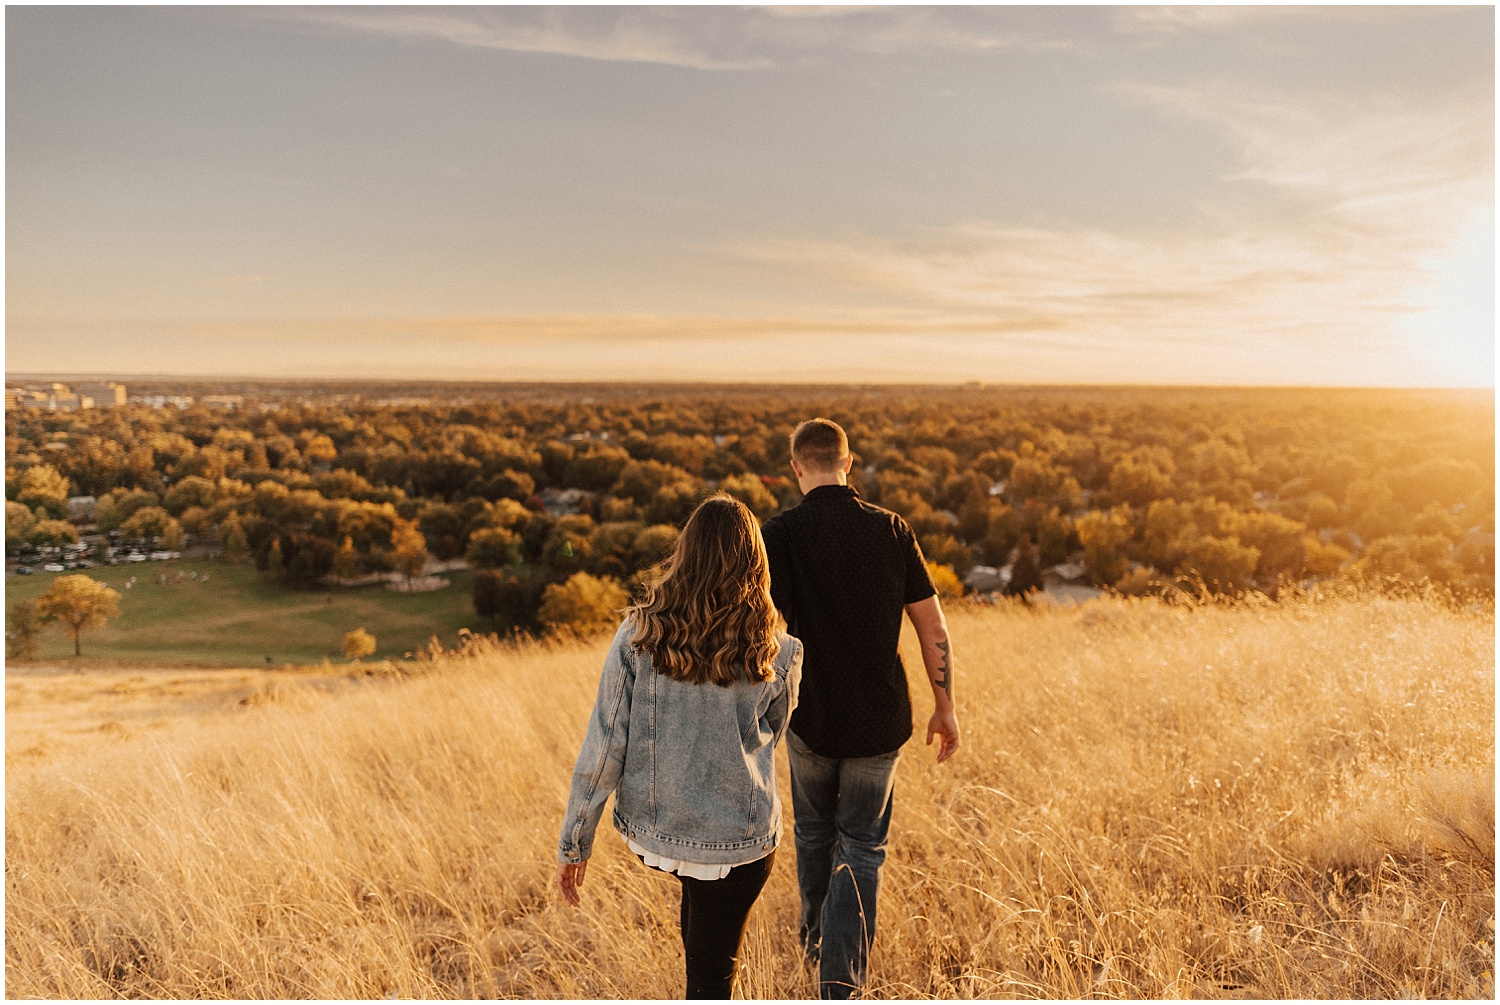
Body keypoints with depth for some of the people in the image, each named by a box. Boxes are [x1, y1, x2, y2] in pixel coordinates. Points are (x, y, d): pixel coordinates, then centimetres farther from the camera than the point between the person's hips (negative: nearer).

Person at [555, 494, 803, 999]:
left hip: (652, 830, 3)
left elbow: (601, 751, -10)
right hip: (736, 842, -2)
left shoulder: (636, 638, -13)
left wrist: (574, 844, 1)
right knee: (713, 972, 15)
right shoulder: (776, 656, -13)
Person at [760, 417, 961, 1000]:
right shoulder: (891, 530, -5)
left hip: (811, 717, 0)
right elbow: (933, 630, -2)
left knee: (813, 830, 25)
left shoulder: (782, 533, -12)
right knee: (861, 848, 13)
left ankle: (816, 936, 46)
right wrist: (945, 707, 9)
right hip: (881, 721, 0)